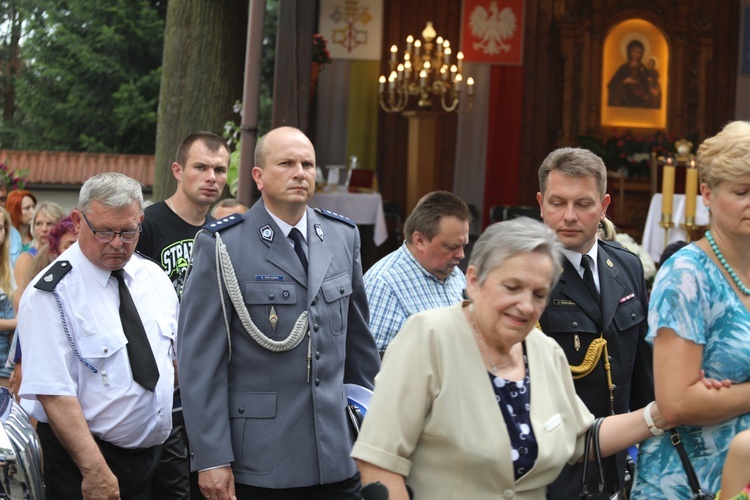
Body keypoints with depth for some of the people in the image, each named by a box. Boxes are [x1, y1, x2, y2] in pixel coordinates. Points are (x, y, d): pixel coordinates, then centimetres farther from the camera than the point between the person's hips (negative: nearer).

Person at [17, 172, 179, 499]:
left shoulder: (154, 277, 6)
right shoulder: (50, 294, -15)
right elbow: (53, 393, -21)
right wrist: (95, 470, -26)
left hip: (153, 455, 6)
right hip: (81, 460, -6)